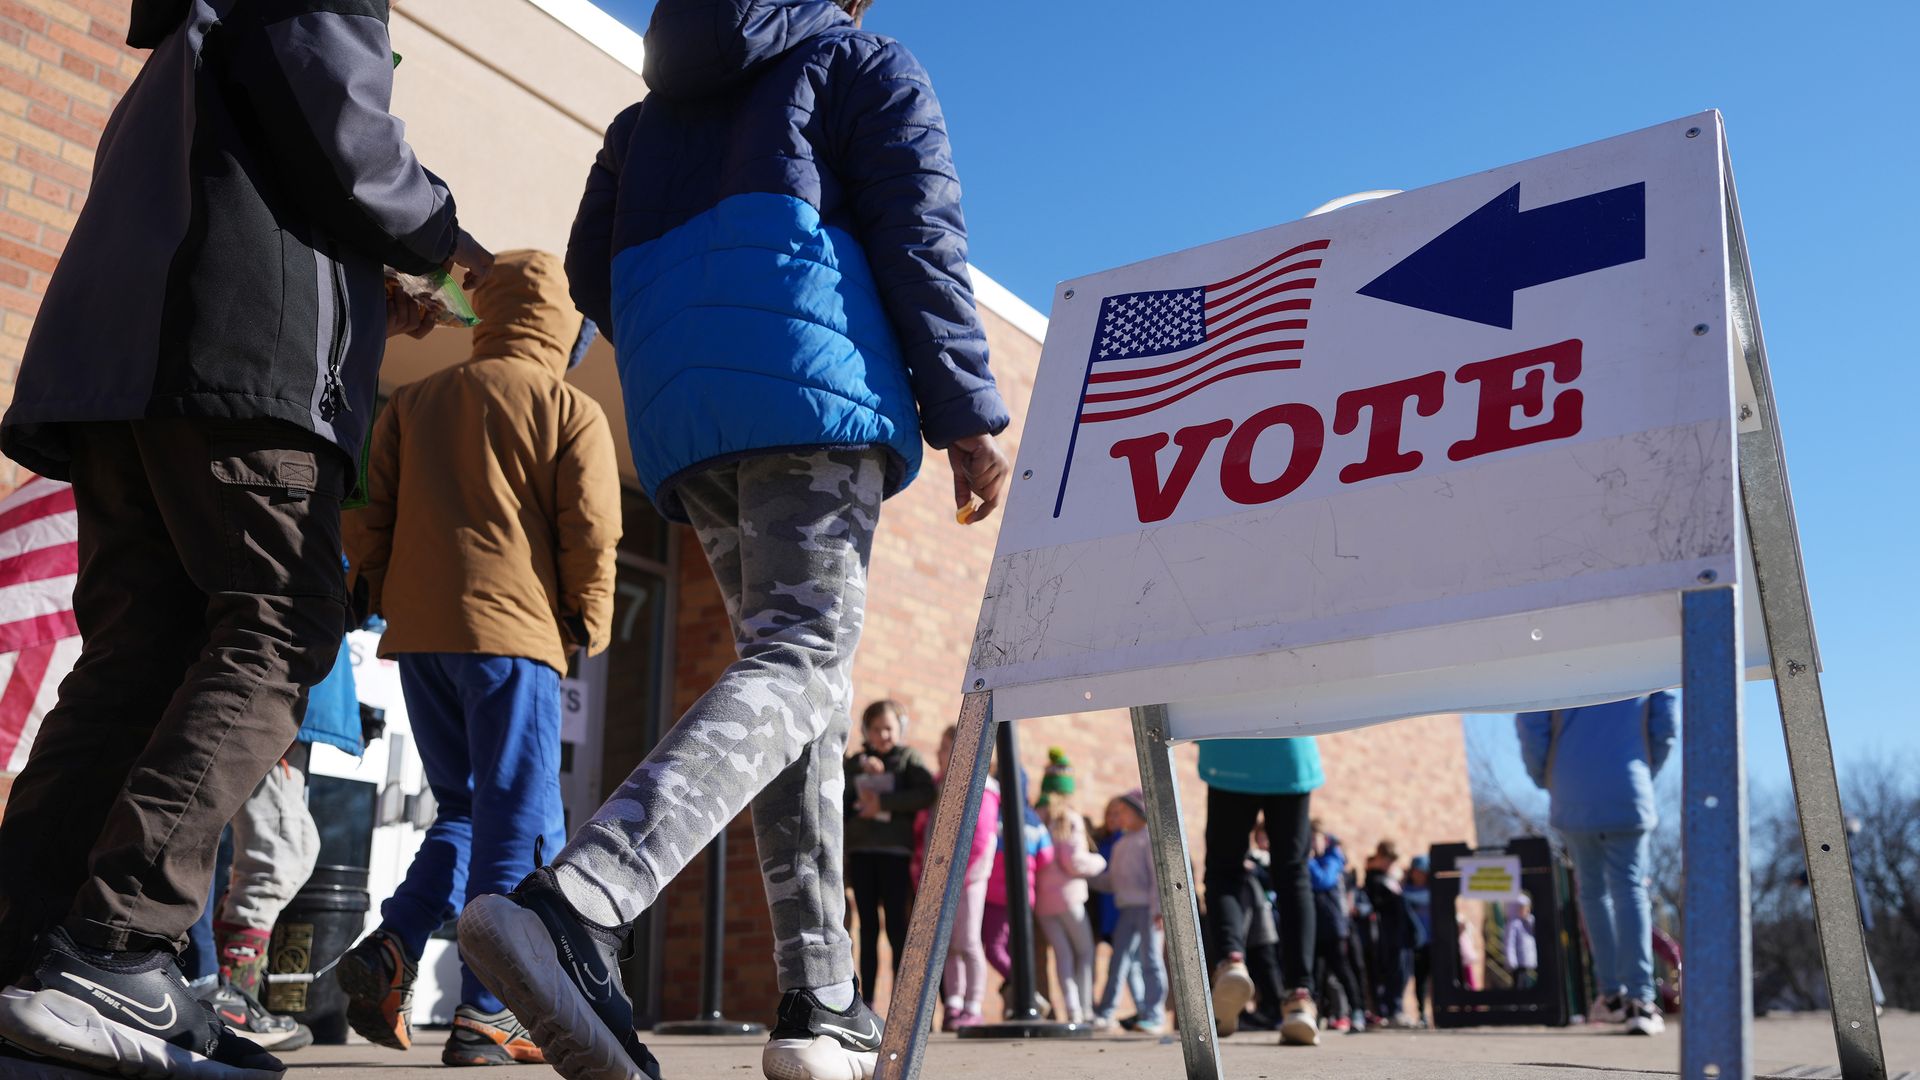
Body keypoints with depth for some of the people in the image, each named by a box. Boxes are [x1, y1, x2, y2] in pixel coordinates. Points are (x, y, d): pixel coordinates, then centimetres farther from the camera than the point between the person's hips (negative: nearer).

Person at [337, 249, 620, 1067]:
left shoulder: (413, 401, 15)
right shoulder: (571, 409, 2)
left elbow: (370, 515, 11)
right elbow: (590, 531, -6)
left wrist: (383, 599, 21)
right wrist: (588, 624, 5)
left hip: (419, 633, 5)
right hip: (513, 630, -5)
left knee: (463, 808, 18)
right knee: (519, 825, -1)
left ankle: (391, 949, 0)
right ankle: (484, 1015, -2)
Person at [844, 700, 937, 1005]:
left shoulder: (909, 758, 6)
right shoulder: (855, 762, 15)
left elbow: (928, 793, -10)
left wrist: (883, 802, -14)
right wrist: (860, 769, -12)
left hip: (895, 851, -3)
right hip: (860, 852, 3)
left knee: (897, 927, -5)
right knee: (868, 928, 5)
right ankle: (866, 1001, 7)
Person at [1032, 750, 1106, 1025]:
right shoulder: (1070, 818, -6)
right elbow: (1073, 860, -13)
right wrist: (1099, 861, 3)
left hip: (1040, 899, 4)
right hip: (1068, 894, -4)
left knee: (1063, 952, 6)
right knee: (1084, 951, 9)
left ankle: (1071, 1009, -6)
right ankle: (1086, 1009, 3)